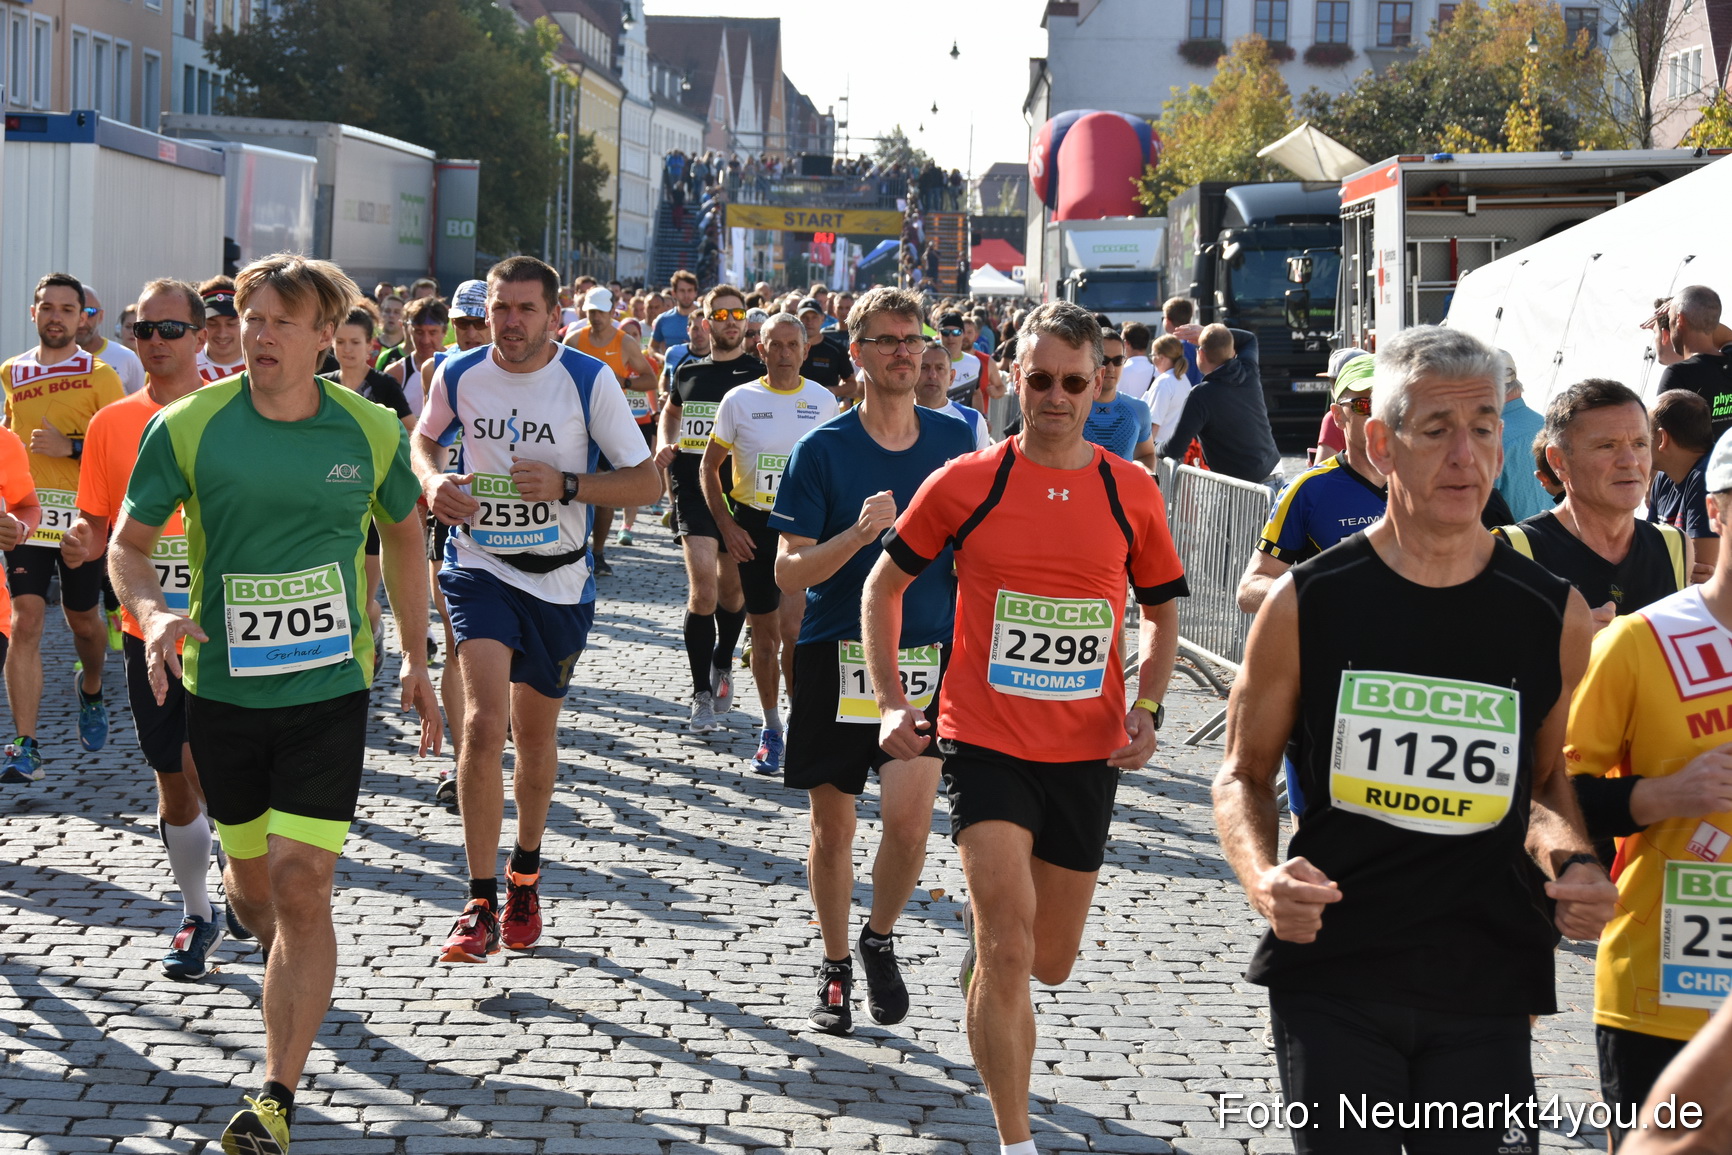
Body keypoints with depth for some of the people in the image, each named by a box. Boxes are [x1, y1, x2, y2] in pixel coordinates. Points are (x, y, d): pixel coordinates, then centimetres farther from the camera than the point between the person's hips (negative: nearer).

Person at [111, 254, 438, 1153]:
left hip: (329, 688, -1)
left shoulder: (372, 431, -3)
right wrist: (153, 611, -21)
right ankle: (285, 961, 50)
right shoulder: (187, 427, -6)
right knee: (251, 882, 14)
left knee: (301, 883, -11)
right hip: (220, 685, 1)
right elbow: (129, 544, 1)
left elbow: (403, 536, 14)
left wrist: (416, 659, 14)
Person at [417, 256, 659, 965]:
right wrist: (433, 480, -5)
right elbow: (425, 437, 17)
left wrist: (565, 485, -23)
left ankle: (526, 871, 40)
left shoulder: (589, 380, -10)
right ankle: (482, 905, -14)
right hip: (480, 567, 0)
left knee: (536, 733, 15)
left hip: (559, 579, 0)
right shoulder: (459, 375, -4)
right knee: (484, 721, -18)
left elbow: (646, 481, -8)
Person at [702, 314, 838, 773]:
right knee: (764, 633, 9)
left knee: (791, 628, -17)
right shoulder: (739, 400, 1)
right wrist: (726, 524, -4)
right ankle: (771, 728, 24)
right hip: (752, 526, 1)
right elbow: (709, 466, 6)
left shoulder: (823, 402, 2)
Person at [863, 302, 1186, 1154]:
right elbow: (884, 586, 5)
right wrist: (892, 703, -5)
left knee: (1049, 961, 13)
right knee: (1010, 948, -15)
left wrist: (1146, 709, -3)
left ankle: (980, 926, 49)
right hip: (986, 744, -3)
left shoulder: (1132, 492, 1)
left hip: (1088, 754, 3)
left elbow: (1163, 614, 13)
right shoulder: (965, 483, -5)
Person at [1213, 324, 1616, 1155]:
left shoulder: (1553, 617, 2)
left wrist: (1572, 862, -5)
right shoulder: (1305, 604, -3)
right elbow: (1245, 775, 7)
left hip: (1484, 992, 1)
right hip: (1328, 975, -1)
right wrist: (1262, 877, -12)